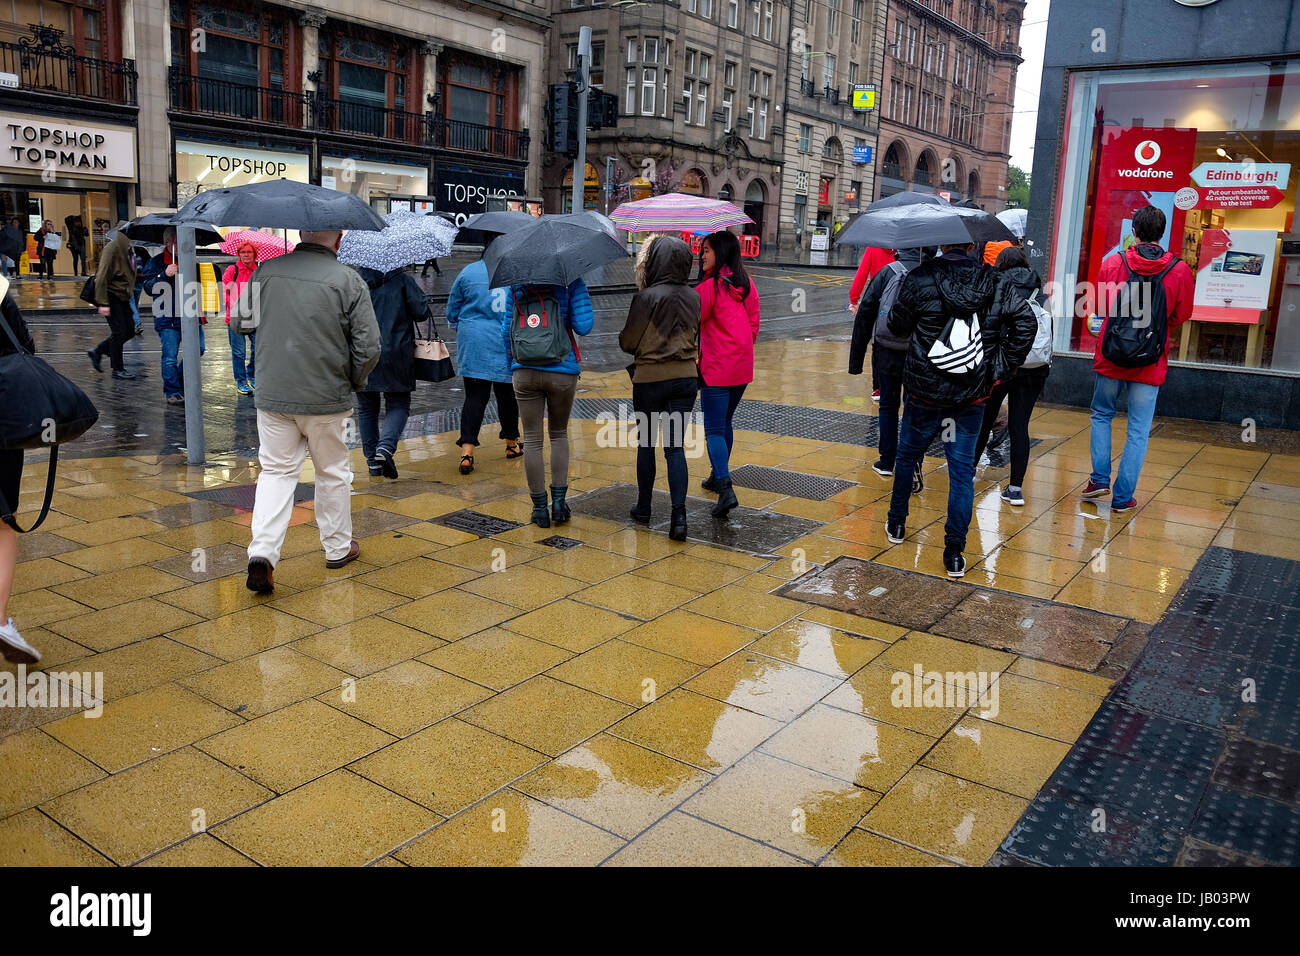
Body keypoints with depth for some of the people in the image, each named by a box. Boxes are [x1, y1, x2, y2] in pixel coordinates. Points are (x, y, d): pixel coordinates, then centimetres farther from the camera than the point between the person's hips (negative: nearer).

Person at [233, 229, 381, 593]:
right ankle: (337, 547, 30)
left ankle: (262, 552, -5)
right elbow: (369, 348, -11)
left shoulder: (265, 271, -2)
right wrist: (354, 383, 8)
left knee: (276, 471, 11)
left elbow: (238, 322, 11)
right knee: (332, 473, 15)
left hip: (272, 396, 2)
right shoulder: (349, 280, -10)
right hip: (327, 399, -2)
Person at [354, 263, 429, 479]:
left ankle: (372, 460, 17)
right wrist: (420, 293, 11)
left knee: (366, 408, 14)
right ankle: (385, 448, -16)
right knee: (399, 405, 8)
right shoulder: (402, 280, -3)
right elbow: (421, 312, -7)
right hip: (395, 355, -2)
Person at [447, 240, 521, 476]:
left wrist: (460, 330, 26)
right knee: (506, 393, 14)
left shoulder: (467, 272, 4)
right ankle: (511, 443, 29)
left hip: (473, 342, 1)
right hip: (507, 344, -1)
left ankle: (467, 451, -10)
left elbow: (452, 310, 10)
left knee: (474, 395, 1)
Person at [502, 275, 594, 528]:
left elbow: (506, 330, 9)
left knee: (532, 440, 8)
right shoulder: (569, 282, -3)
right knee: (559, 434, 17)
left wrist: (511, 364, 21)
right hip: (563, 373, -1)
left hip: (525, 372, 1)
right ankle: (559, 501, 11)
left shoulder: (516, 286, 6)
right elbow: (583, 327, -8)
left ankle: (540, 508, 11)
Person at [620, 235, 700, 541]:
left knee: (646, 443, 13)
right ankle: (679, 515, -5)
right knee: (676, 446, 4)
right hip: (686, 378, 4)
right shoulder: (693, 297, 1)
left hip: (650, 379, -4)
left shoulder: (647, 297, -15)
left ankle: (644, 507, 25)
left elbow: (627, 342, -9)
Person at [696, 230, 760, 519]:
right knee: (725, 422, 22)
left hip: (716, 368, -7)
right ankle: (719, 476, 35)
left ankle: (725, 489, -18)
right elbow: (754, 323, 11)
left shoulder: (709, 287, -14)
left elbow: (693, 324, -10)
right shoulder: (746, 284, 6)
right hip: (743, 367, 7)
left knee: (714, 429, -6)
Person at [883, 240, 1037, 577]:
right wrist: (1000, 368, -1)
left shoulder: (919, 279, -9)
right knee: (962, 469, 6)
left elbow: (897, 325, 0)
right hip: (972, 397, 1)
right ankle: (955, 552, 4)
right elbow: (1026, 321, -5)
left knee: (907, 455, 21)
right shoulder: (995, 285, -1)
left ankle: (896, 524, 36)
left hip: (924, 392, -1)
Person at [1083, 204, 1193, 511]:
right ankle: (1123, 496, 10)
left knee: (1101, 414, 22)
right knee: (1138, 431, 7)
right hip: (1151, 363, 0)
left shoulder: (1113, 263, -8)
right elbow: (1181, 316, 4)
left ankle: (1100, 478, 13)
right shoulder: (1179, 270, -7)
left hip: (1111, 357, 1)